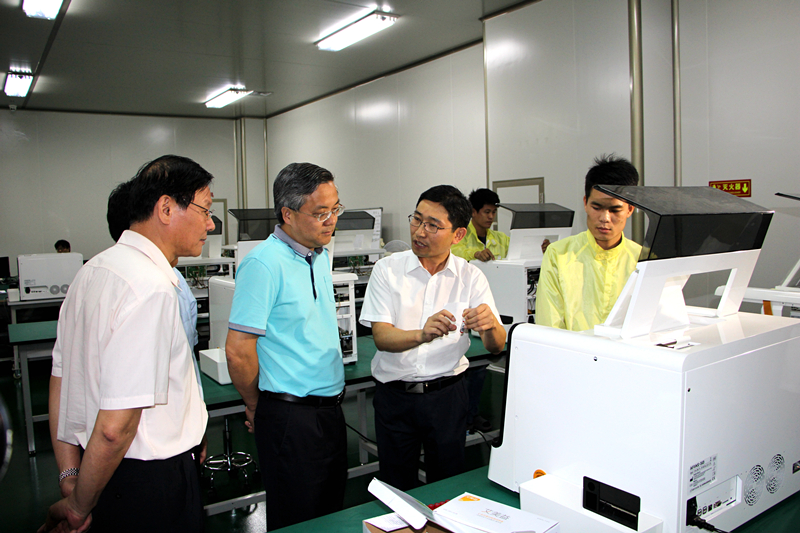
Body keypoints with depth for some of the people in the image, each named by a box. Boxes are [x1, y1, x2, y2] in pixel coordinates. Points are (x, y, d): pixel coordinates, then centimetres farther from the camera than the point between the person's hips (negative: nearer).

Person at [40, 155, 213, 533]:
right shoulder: (152, 288, -24)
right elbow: (116, 426, -25)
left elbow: (60, 380, 9)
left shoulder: (94, 269, 5)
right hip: (150, 481, -8)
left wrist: (70, 479, 9)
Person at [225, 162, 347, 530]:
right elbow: (238, 350, -20)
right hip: (290, 415, -8)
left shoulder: (320, 257, 9)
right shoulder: (264, 263, -19)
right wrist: (257, 407, -5)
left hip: (330, 408, 8)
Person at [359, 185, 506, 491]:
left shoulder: (471, 277, -1)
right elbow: (381, 337, -14)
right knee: (396, 489, 13)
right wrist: (422, 334, -34)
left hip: (447, 394, 1)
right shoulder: (388, 269, -4)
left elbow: (497, 346, -6)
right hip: (394, 394, 0)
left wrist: (490, 325, -29)